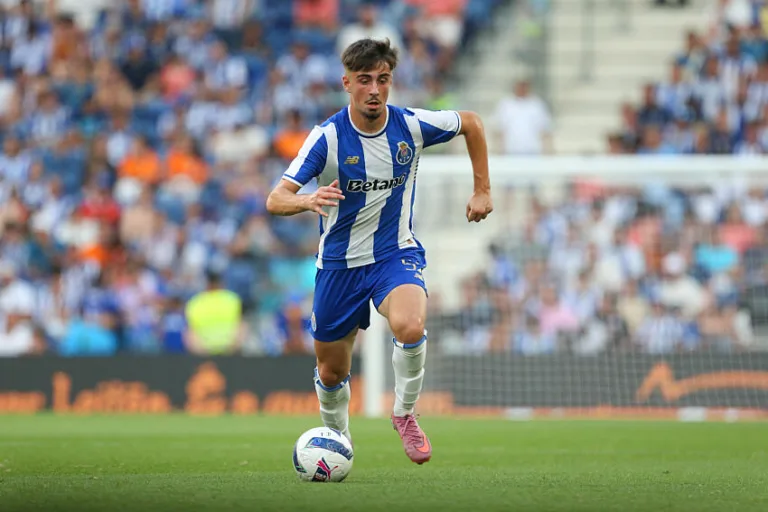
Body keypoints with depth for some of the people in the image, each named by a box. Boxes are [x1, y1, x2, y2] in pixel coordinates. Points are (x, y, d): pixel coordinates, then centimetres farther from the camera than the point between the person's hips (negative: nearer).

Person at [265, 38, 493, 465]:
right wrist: (309, 201, -46)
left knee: (410, 326, -32)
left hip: (397, 254, 0)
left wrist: (483, 190, 7)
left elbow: (471, 123, 10)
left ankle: (405, 414, -6)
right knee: (331, 373, 9)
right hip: (340, 262, 0)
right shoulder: (328, 137, -17)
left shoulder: (412, 126, -11)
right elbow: (276, 200, -24)